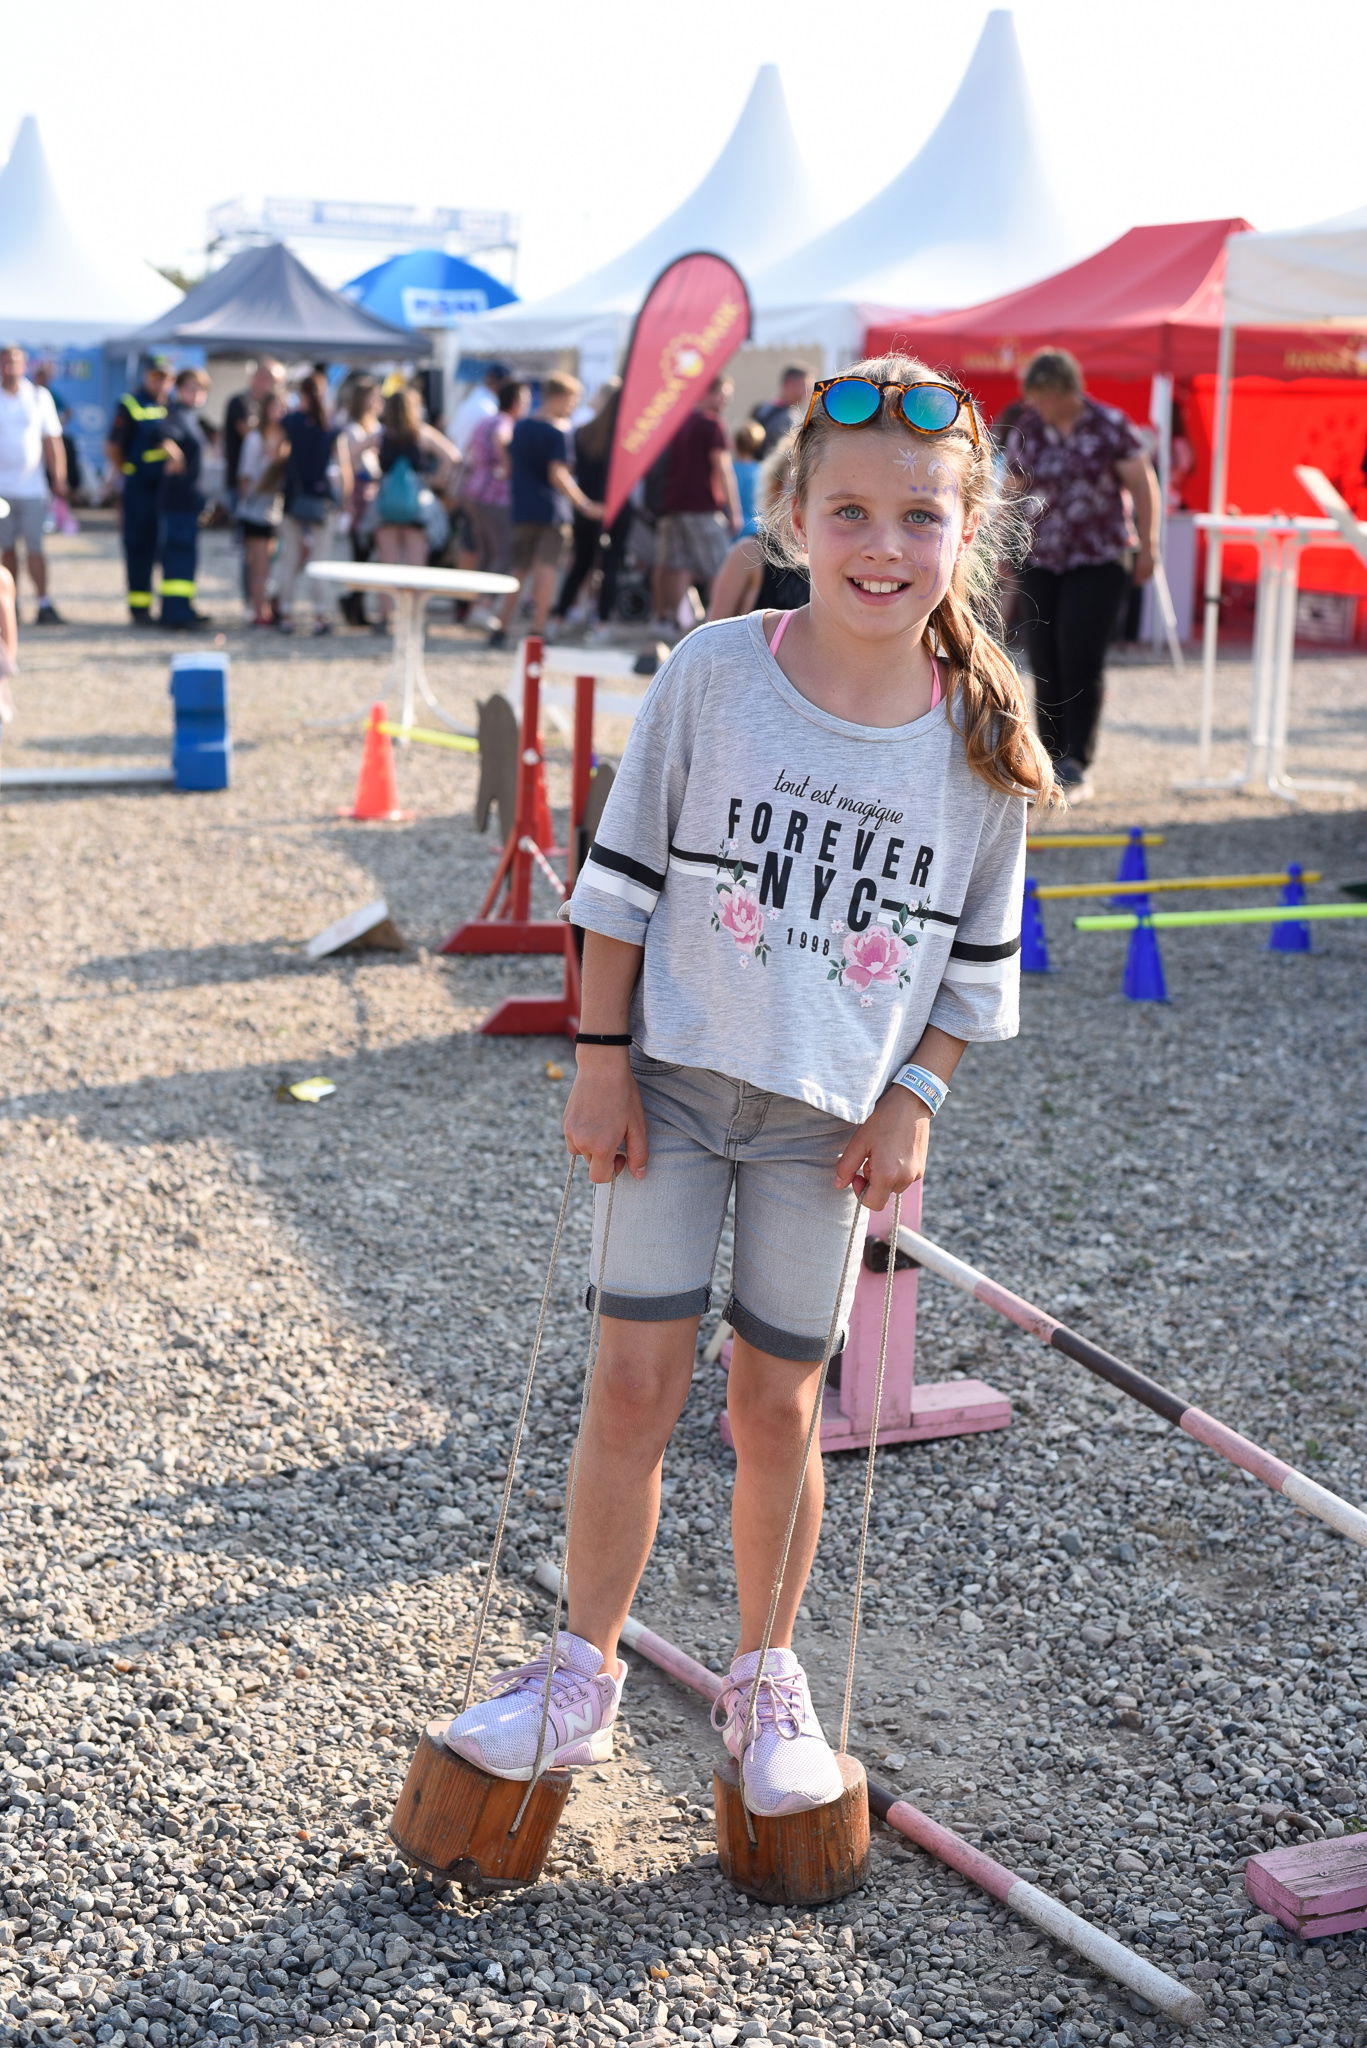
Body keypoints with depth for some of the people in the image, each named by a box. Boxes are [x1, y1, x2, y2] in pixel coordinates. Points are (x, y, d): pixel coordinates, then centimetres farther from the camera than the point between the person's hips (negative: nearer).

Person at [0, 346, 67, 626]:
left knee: (34, 548, -7)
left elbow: (52, 441, 7)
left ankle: (44, 604, -7)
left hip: (32, 486, -1)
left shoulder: (39, 397, 5)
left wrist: (58, 479, 1)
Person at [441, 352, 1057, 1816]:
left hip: (829, 1114, 1)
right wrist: (601, 1062, -4)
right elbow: (624, 876, -3)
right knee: (634, 1384, 2)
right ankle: (584, 1673, 20)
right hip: (674, 1080, -1)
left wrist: (912, 1105, -2)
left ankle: (767, 1679, 29)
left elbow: (978, 957, 5)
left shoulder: (981, 742, -5)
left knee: (774, 1411, 9)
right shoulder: (712, 674, -10)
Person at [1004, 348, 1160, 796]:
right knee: (1045, 669, 2)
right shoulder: (1026, 431, 5)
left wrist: (1146, 546, -2)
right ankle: (1054, 762, 12)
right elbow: (1014, 495, 13)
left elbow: (1143, 487, 0)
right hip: (1039, 563, 4)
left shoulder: (1110, 426, -4)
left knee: (1081, 663, -12)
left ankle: (1076, 766, -10)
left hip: (1098, 561, -4)